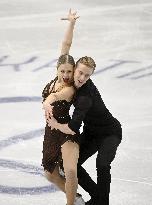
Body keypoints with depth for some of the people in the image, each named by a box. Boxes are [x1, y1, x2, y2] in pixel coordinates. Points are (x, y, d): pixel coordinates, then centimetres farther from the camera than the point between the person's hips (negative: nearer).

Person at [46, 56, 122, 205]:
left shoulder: (86, 96, -35)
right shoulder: (74, 83, -11)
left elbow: (72, 129, -36)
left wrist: (55, 124, -16)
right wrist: (48, 103, -15)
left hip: (110, 132, -9)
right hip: (91, 132, 9)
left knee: (102, 164, -33)